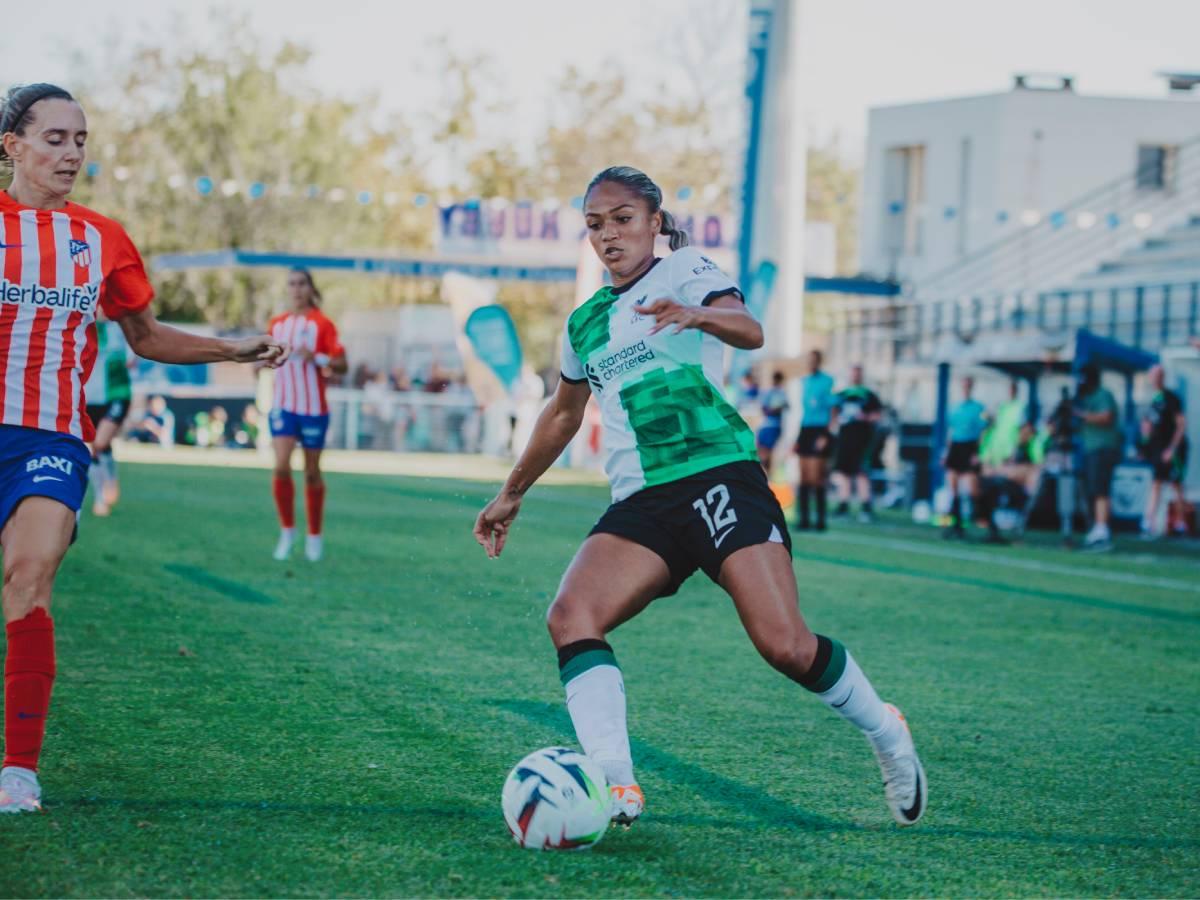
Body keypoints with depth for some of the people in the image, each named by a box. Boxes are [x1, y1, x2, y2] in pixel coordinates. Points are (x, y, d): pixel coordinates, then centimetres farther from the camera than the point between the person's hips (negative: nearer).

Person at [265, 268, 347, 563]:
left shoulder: (322, 324, -4)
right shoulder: (277, 324, 8)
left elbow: (342, 364, -8)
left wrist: (316, 357, -25)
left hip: (313, 408, -2)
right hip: (283, 406, 2)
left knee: (312, 473, 5)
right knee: (281, 467, -12)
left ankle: (314, 536, 20)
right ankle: (287, 530, 4)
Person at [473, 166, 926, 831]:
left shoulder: (685, 271, 4)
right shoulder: (585, 323, 21)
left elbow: (749, 331, -16)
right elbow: (563, 412, 36)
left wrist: (696, 314, -38)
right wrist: (512, 494, 40)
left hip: (719, 474, -5)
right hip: (640, 501, 5)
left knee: (783, 645, -17)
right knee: (570, 615, -22)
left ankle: (884, 732, 11)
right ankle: (615, 785, -30)